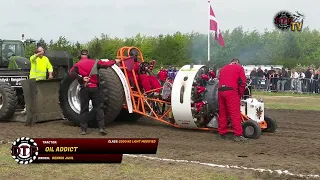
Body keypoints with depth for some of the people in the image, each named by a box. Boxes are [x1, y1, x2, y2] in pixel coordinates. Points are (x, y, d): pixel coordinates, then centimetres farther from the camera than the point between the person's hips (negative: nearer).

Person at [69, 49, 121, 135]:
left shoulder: (77, 65, 5)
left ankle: (83, 129, 6)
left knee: (84, 109, 8)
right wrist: (115, 61, 16)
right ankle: (101, 127, -4)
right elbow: (105, 64, 3)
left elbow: (72, 73, -12)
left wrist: (81, 78, -19)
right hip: (95, 88, -1)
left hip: (84, 89, 1)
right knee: (99, 108, 5)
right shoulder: (94, 62, 4)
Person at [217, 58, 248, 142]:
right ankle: (238, 135, -8)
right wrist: (240, 94, 10)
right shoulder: (239, 68, 11)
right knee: (235, 114, -6)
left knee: (222, 114, 12)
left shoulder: (223, 68, 27)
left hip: (220, 91, 6)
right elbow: (242, 82, 1)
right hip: (231, 91, -6)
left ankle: (222, 134, 17)